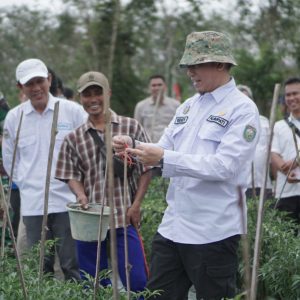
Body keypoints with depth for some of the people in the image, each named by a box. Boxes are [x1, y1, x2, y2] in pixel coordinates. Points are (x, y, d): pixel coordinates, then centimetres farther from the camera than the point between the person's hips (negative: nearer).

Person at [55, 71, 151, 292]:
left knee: (137, 282, -4)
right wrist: (81, 195, -12)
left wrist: (136, 205, -4)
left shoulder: (131, 127, 2)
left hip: (125, 218, -2)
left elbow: (146, 168, 3)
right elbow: (72, 175, 9)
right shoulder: (74, 138, 7)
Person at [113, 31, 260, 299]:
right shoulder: (189, 106, 14)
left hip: (213, 232, -7)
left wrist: (164, 158, -25)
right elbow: (165, 151, 15)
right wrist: (133, 146, -6)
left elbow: (224, 166, -21)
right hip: (173, 225, 7)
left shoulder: (243, 109, -10)